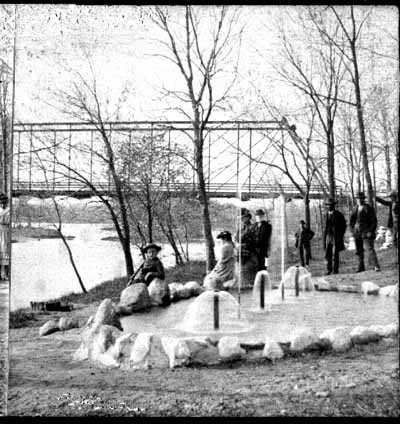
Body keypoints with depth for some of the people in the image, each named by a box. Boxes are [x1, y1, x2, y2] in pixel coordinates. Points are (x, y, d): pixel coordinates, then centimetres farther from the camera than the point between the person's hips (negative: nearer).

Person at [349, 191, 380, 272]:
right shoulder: (355, 209, 12)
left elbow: (374, 221, -7)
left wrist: (371, 232, -15)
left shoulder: (369, 208, -4)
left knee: (370, 248, -15)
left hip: (366, 232, -6)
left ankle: (376, 266, -20)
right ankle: (361, 267, 20)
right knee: (359, 250, 10)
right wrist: (352, 229, 8)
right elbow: (351, 220, 21)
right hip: (357, 232, 6)